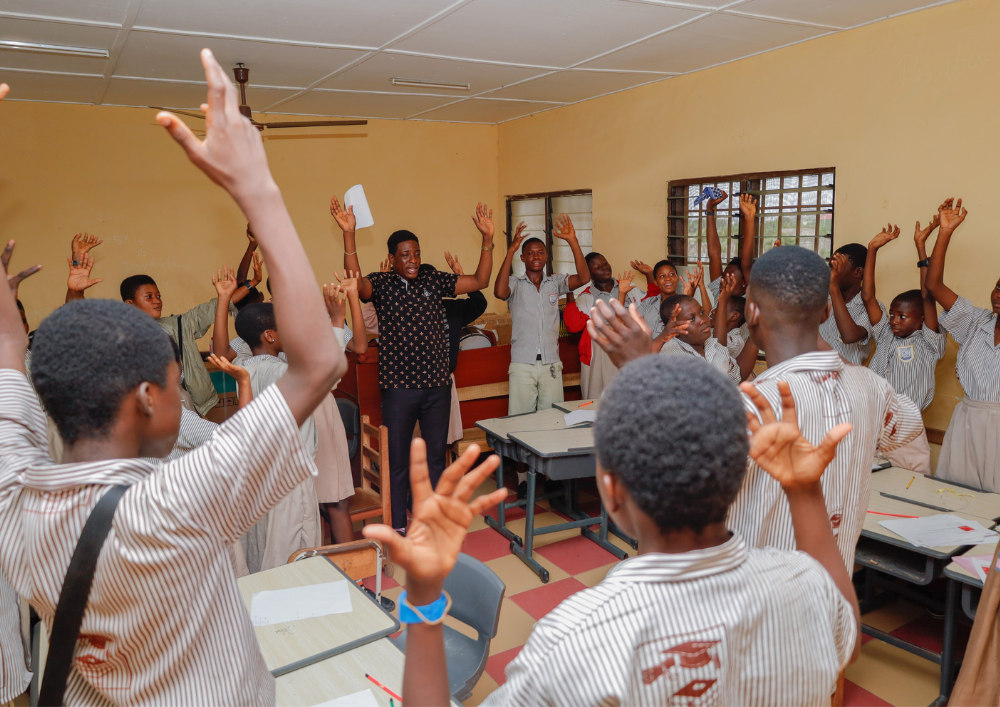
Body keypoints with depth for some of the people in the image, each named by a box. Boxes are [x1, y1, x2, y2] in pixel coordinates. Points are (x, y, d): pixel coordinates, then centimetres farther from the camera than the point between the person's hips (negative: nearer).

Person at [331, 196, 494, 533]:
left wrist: (487, 239, -9)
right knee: (397, 459, 8)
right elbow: (356, 282, -26)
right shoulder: (381, 284, -4)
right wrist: (349, 234, -35)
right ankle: (397, 526, 23)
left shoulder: (434, 280, 5)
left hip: (437, 383, 3)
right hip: (399, 386, -3)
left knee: (436, 454, 15)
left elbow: (480, 281, 2)